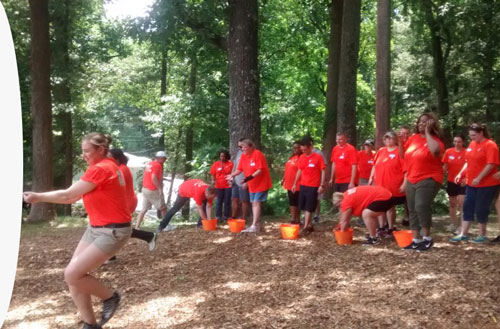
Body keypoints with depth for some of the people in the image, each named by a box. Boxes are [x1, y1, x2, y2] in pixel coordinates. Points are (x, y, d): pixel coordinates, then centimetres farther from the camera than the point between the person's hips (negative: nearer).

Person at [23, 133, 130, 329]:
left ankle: (110, 297, 10)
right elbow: (73, 197, 11)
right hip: (96, 228, 10)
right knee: (73, 275, 4)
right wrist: (40, 197, 4)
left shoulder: (100, 169, -19)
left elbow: (68, 196, -14)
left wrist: (38, 197, -3)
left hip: (113, 231, -10)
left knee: (72, 275, -13)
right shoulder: (104, 166, 12)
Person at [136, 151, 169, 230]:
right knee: (163, 208, 6)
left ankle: (137, 227, 5)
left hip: (145, 189, 8)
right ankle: (167, 226, 14)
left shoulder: (149, 164, 14)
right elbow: (153, 177, -23)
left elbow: (148, 176, 14)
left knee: (144, 209, 9)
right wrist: (160, 188, -19)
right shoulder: (157, 165, -13)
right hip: (153, 191, -8)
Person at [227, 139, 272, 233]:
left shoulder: (257, 154, -20)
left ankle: (254, 226, -12)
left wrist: (250, 177, -35)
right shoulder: (243, 156, 2)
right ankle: (258, 224, 18)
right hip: (252, 184, 8)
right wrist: (232, 175, -18)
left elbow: (260, 170, -24)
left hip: (261, 183, -8)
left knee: (256, 202, -12)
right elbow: (239, 169, 1)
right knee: (253, 203, 10)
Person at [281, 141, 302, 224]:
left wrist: (296, 183, -22)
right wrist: (283, 179, 19)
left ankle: (295, 220, 2)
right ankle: (294, 219, 20)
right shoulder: (291, 157, 15)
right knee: (291, 202, 12)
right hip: (289, 183, 9)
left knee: (295, 202, -4)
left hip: (296, 185, -9)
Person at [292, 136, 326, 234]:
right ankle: (310, 225, 20)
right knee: (304, 207, 9)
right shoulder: (301, 157, 7)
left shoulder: (318, 157, -9)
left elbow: (323, 171, -8)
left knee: (309, 208, -4)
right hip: (303, 185, 6)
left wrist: (322, 185, -13)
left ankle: (305, 227, -1)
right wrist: (295, 184, 13)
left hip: (313, 186, -6)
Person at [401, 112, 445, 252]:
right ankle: (416, 240, 17)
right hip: (412, 180, 7)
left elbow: (435, 150, -36)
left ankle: (427, 238, -6)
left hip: (428, 180, -7)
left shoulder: (435, 140, -9)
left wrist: (427, 133, -23)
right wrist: (406, 178, 16)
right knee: (413, 210, 8)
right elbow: (406, 157, 19)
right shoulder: (413, 138, 9)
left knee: (421, 206, -23)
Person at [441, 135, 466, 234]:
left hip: (462, 182, -4)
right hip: (451, 181, 4)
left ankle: (461, 226, -3)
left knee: (461, 203, -10)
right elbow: (445, 166, 7)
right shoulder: (448, 152, -1)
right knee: (452, 203, 13)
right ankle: (453, 224, 26)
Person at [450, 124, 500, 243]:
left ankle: (482, 235, 14)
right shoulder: (472, 144, 10)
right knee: (467, 207, 6)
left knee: (481, 209, -1)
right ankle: (463, 234, 10)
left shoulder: (490, 145, -14)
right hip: (471, 183, 7)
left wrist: (479, 178, -24)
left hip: (487, 184, -7)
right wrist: (460, 174, 6)